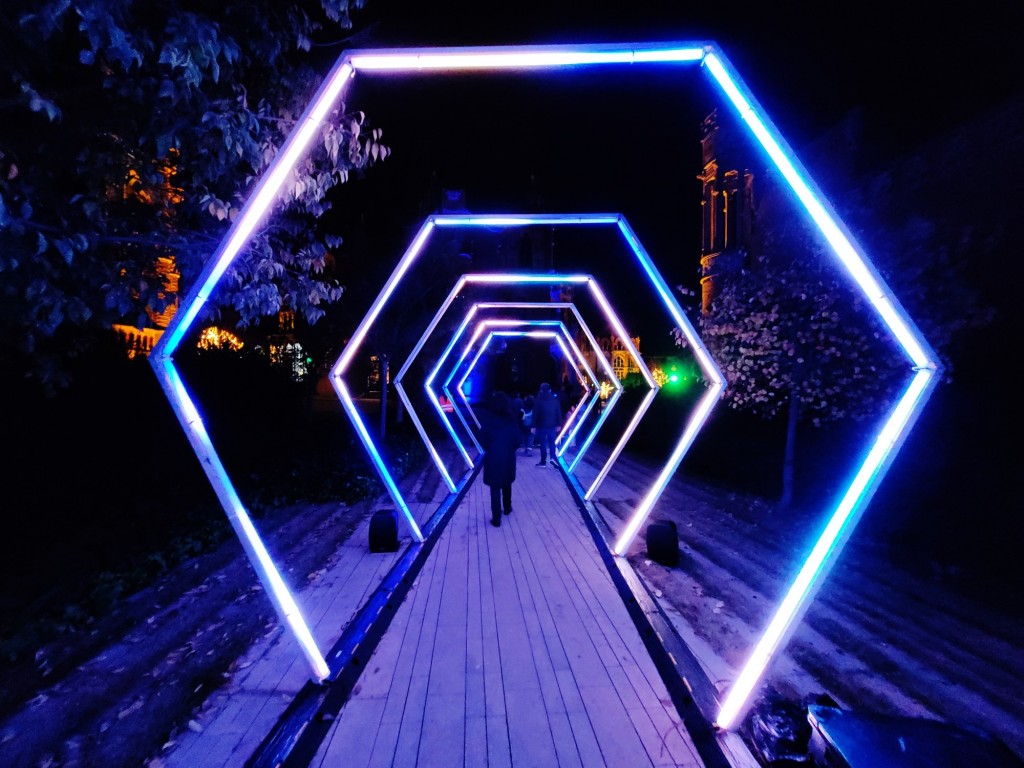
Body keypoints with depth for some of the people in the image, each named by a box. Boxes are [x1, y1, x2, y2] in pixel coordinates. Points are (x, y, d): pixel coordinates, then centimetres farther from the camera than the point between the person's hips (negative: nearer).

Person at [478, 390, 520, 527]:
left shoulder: (488, 418, -11)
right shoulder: (512, 418, -7)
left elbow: (483, 439, -8)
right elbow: (517, 439, -4)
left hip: (492, 457, -2)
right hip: (508, 457, 2)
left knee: (495, 488, 3)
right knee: (506, 484, 24)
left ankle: (496, 518, 4)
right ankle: (507, 508, 40)